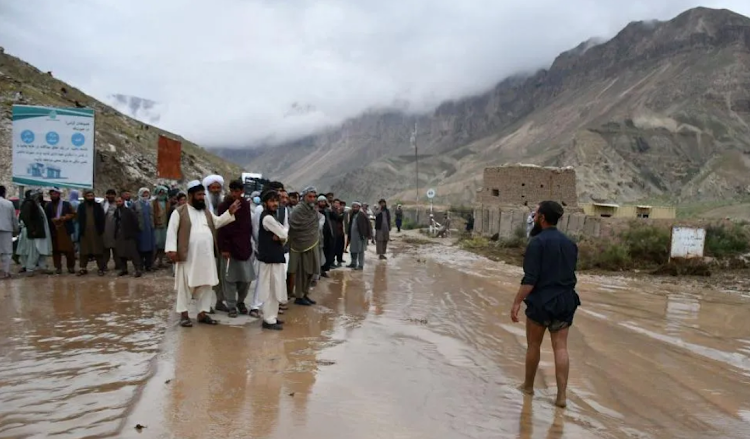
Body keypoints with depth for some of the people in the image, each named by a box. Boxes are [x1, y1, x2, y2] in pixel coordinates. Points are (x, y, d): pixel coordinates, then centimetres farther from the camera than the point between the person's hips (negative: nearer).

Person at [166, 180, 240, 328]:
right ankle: (184, 314, 12)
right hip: (187, 256, -5)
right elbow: (172, 231, -7)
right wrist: (172, 249, -16)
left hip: (206, 256, 6)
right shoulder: (179, 212, -4)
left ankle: (202, 313, 17)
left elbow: (217, 223, 17)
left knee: (206, 285, 8)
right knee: (185, 285, 3)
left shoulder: (206, 212, 15)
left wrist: (230, 212, 4)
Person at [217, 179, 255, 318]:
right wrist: (224, 248, -13)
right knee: (230, 278, 3)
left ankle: (241, 301, 26)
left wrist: (248, 243, 9)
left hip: (244, 246, 4)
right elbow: (222, 229, -9)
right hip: (229, 247, -4)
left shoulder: (246, 205, 5)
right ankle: (231, 306, 14)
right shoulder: (224, 206, -7)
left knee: (247, 278, 6)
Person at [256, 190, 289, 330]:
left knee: (275, 288, 15)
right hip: (269, 257, -10)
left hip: (275, 256, 10)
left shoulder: (272, 217, 16)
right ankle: (269, 320, 0)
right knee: (270, 289, -5)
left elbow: (283, 233, 14)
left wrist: (281, 237, -6)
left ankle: (272, 316, 23)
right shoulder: (268, 218, -15)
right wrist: (282, 237, 5)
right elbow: (283, 234, -16)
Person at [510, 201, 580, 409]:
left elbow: (530, 279, -18)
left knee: (533, 345, 11)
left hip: (541, 301, -5)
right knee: (561, 347, 5)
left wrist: (516, 302, -15)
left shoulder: (537, 242, -14)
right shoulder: (570, 243, 8)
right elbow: (571, 273, 15)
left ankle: (528, 385, 27)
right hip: (565, 301, 5)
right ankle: (561, 395, 3)